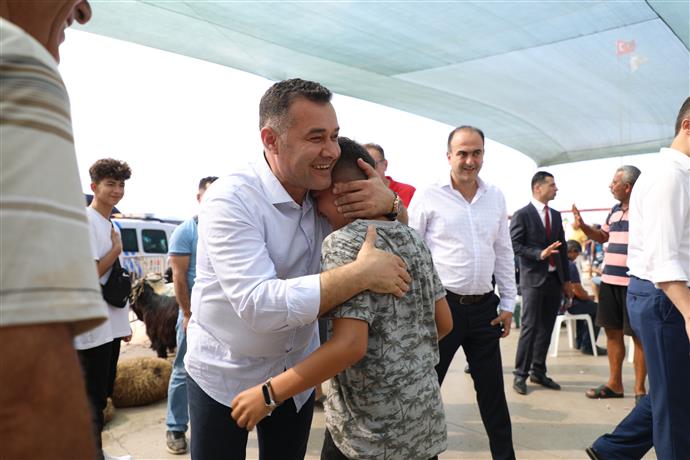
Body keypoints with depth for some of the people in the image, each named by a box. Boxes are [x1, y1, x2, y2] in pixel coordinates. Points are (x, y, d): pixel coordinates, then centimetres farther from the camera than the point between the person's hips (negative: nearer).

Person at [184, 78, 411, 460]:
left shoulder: (326, 192, -7)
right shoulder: (230, 199, -24)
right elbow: (258, 304, -35)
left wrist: (389, 202, -22)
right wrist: (361, 274, -37)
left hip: (297, 371, 5)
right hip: (224, 375, -4)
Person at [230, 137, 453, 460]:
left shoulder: (344, 242, -17)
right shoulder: (411, 238, 5)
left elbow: (349, 345, -26)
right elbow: (443, 322, 10)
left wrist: (268, 393, -20)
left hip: (372, 429, -7)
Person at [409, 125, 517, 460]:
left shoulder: (496, 197, 8)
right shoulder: (428, 197, -6)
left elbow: (504, 253, 13)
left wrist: (508, 303, 11)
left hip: (484, 307, 4)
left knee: (492, 389, 15)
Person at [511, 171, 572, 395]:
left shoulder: (556, 215, 14)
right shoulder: (522, 215, -6)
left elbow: (562, 247, 15)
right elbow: (516, 245, -11)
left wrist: (566, 279, 13)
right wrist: (540, 254, -23)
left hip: (555, 279, 6)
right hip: (533, 278, -6)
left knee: (546, 328, 10)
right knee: (529, 327, -5)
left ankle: (538, 371, 21)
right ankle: (520, 374, 6)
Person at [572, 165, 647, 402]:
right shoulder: (615, 210, 14)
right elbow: (603, 236, 26)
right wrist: (583, 226, 11)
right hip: (609, 280, 8)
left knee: (638, 335, 3)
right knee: (612, 331, 13)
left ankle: (640, 389, 17)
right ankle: (614, 384, 26)